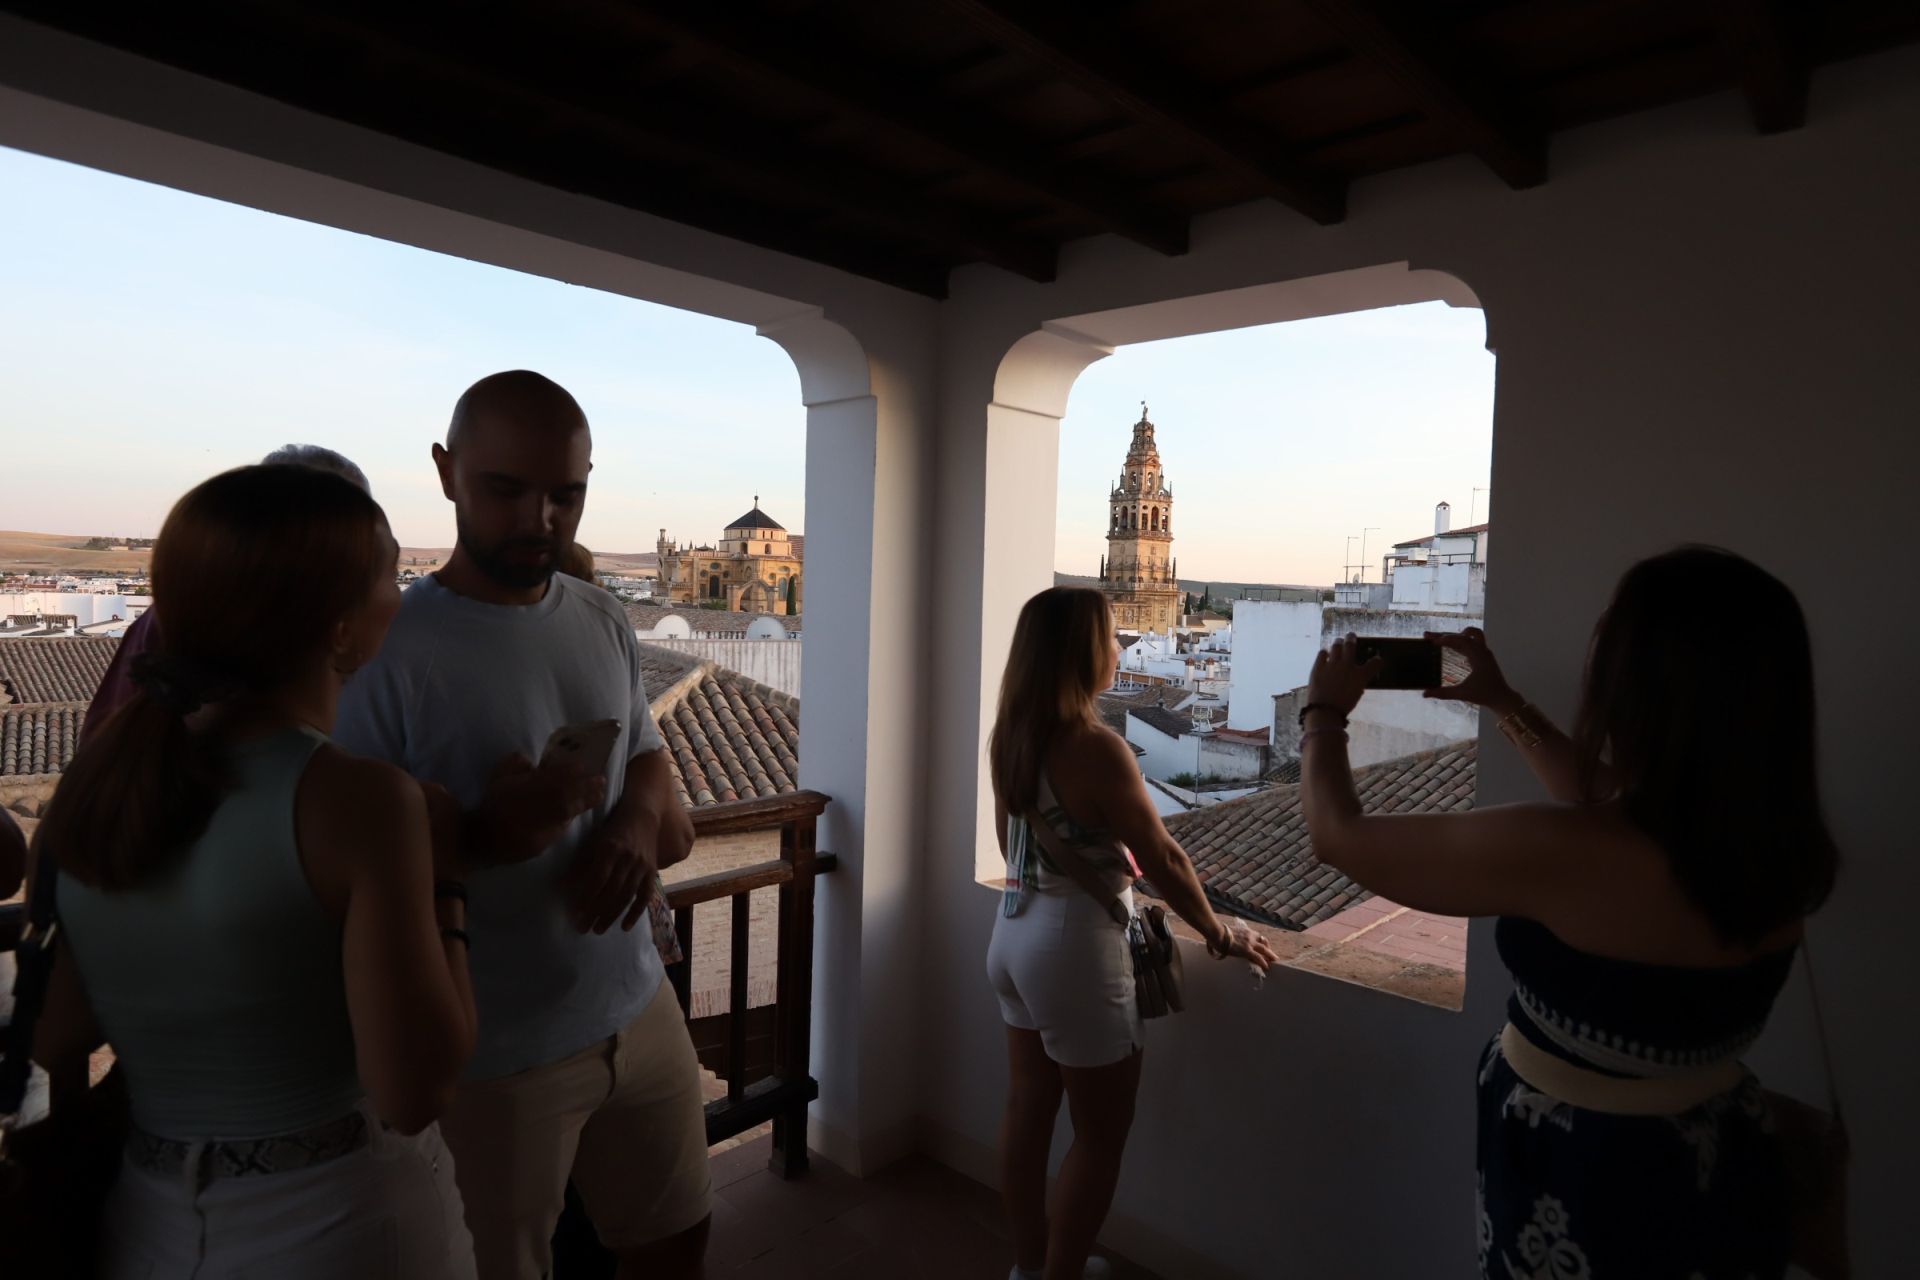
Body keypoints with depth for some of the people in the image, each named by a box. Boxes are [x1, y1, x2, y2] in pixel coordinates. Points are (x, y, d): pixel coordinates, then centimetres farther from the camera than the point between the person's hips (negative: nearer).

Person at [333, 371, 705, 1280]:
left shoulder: (604, 623, 2)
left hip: (640, 1012, 6)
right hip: (490, 1057, -5)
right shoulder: (386, 654, -16)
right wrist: (483, 836, -30)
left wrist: (643, 820, -13)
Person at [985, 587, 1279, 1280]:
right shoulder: (1097, 748, -24)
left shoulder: (1010, 735, 1)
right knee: (1101, 1134, 11)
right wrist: (1217, 932, -1)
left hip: (1016, 930, 8)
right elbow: (1162, 860, -17)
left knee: (1028, 1108, 20)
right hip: (1074, 946, -8)